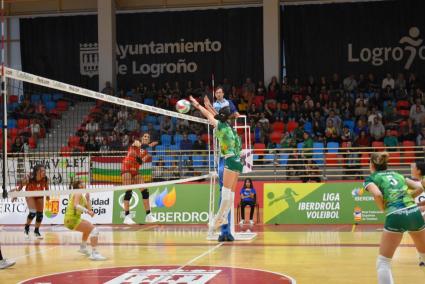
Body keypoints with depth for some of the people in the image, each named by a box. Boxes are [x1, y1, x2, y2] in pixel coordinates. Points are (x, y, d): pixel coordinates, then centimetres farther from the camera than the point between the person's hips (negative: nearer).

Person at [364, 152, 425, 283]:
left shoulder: (371, 178, 9)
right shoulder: (396, 174, 24)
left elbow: (377, 194, -12)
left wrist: (383, 209, 5)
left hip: (396, 217, -5)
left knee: (383, 263, 5)